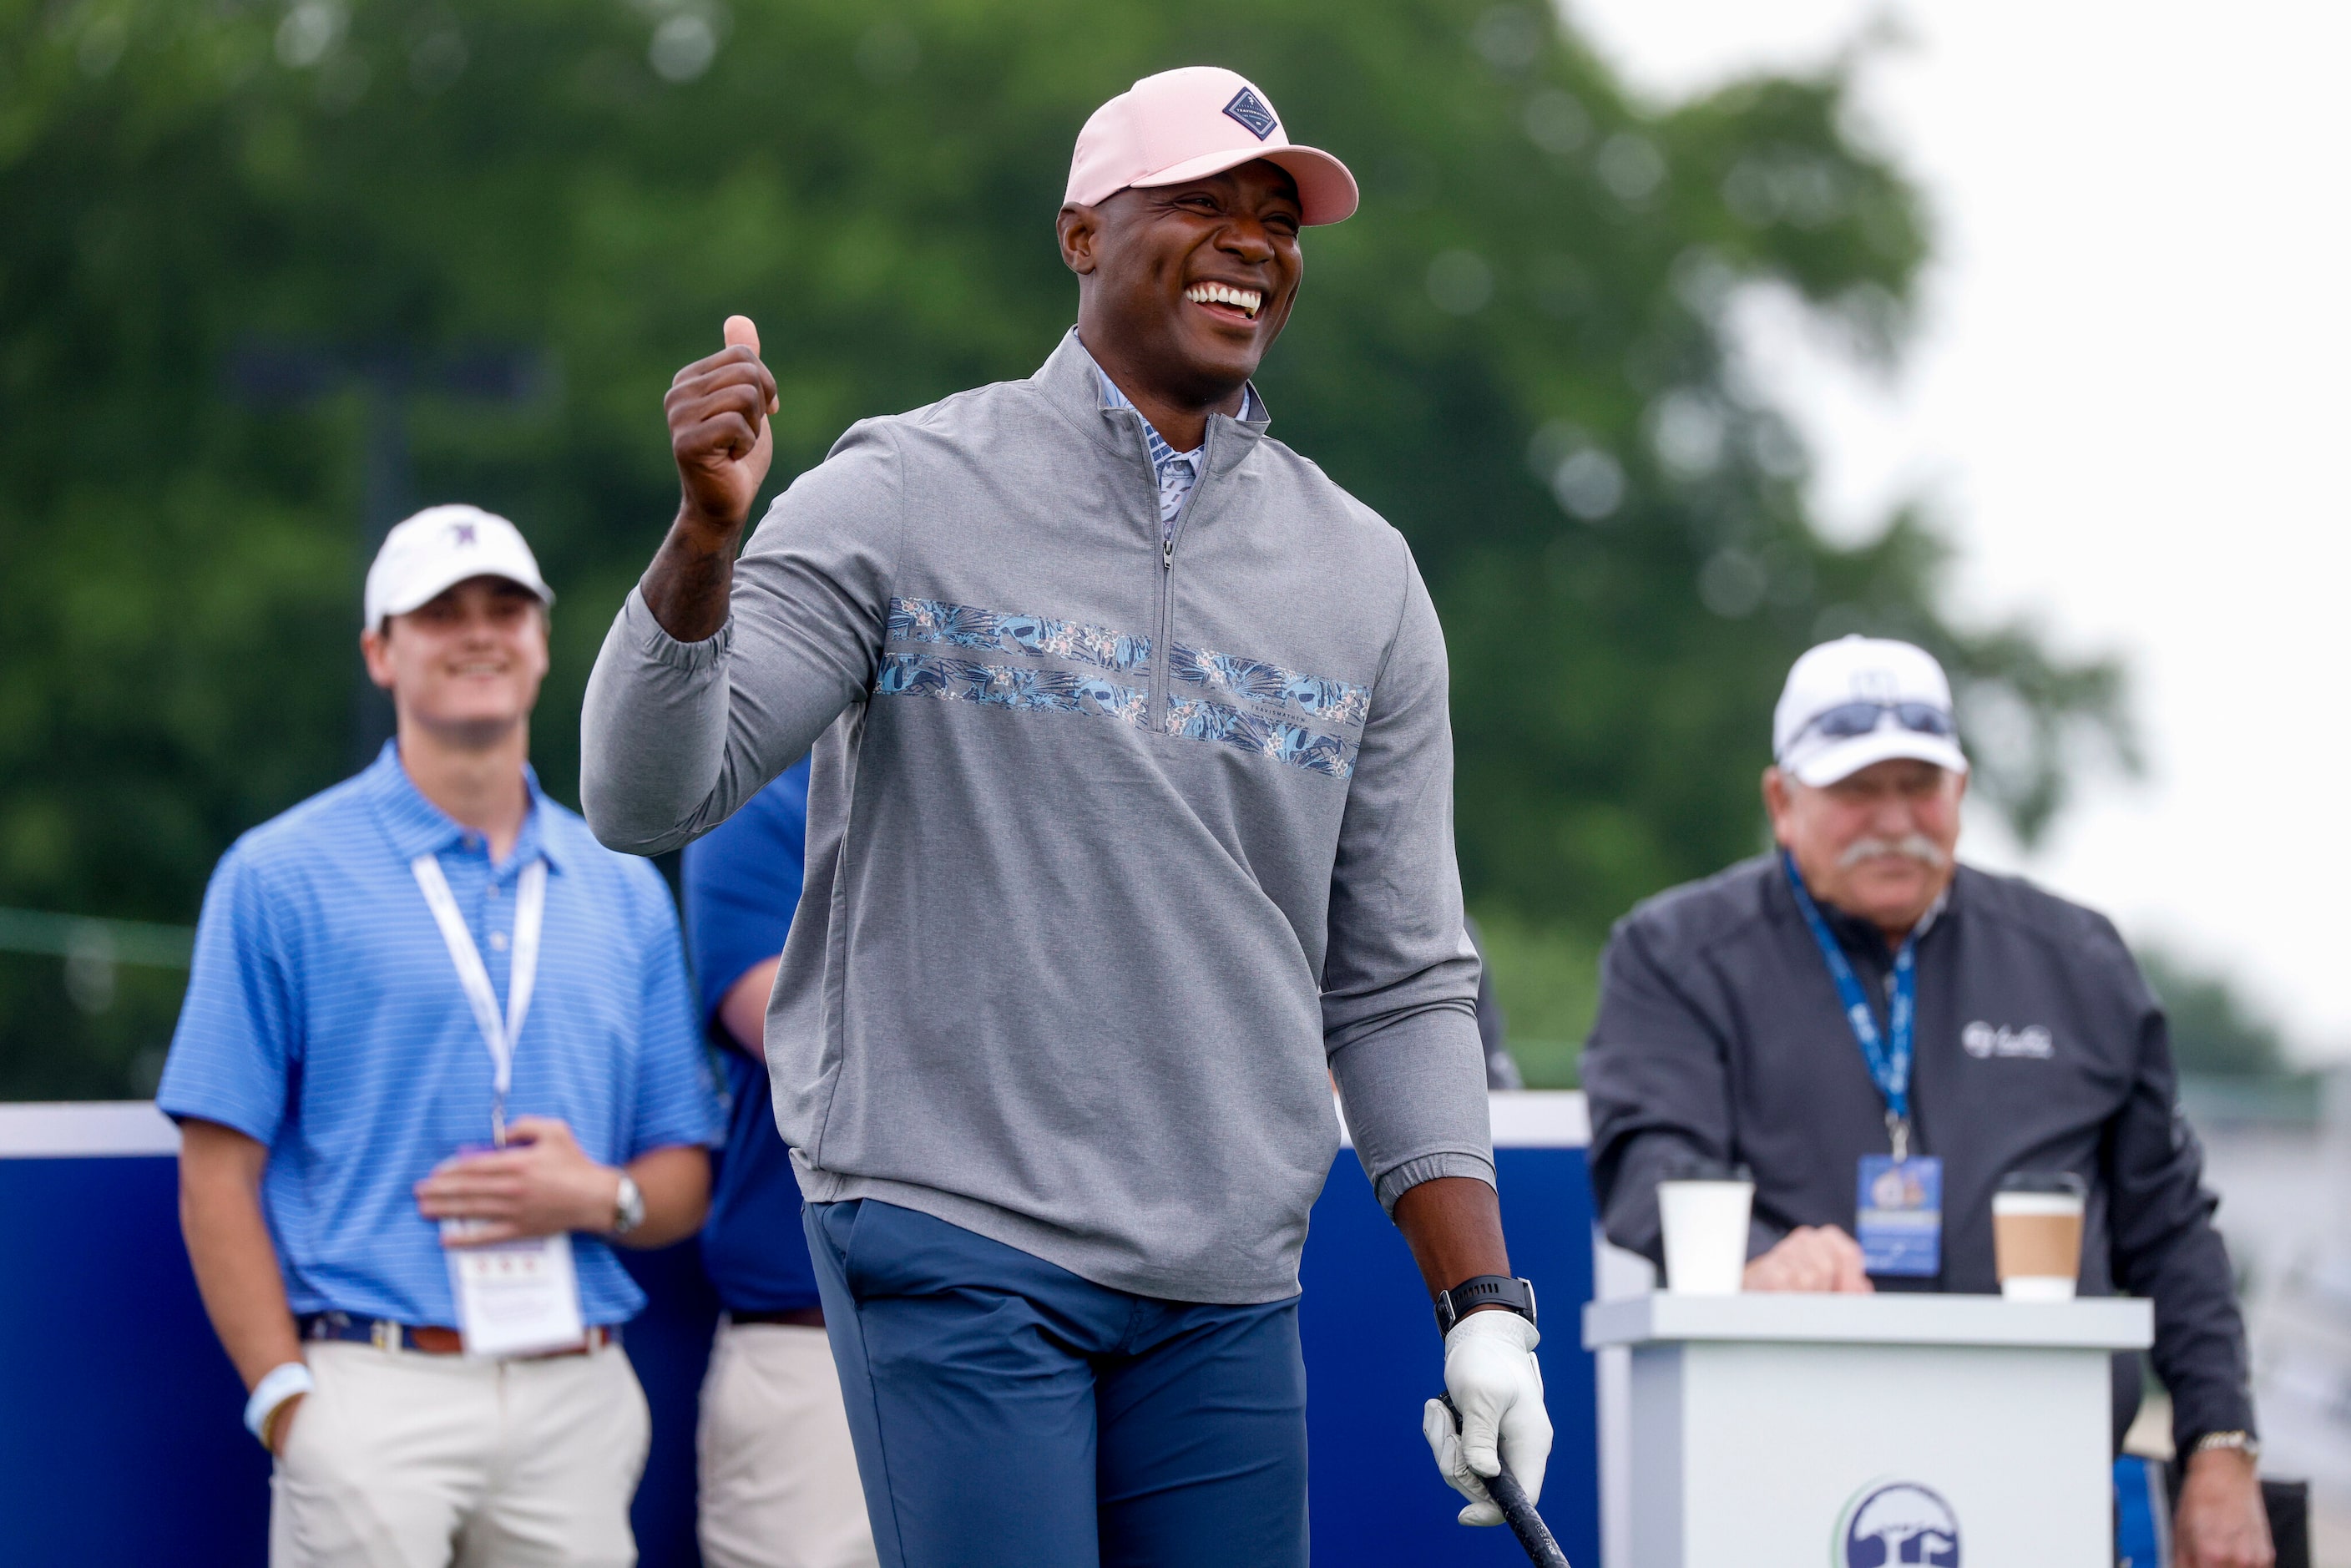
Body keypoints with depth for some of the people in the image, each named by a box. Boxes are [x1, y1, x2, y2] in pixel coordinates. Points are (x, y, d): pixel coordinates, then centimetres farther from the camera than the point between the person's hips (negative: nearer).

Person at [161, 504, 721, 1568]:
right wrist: (286, 1401, -10)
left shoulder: (625, 893, 16)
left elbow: (685, 1184, 18)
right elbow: (219, 1173, -1)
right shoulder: (280, 877, 4)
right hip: (375, 1391, -4)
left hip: (578, 1396, 4)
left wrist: (602, 1197, -5)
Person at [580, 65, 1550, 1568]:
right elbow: (647, 798, -7)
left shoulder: (1365, 578, 11)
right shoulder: (904, 499, 0)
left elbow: (1398, 988, 13)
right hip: (954, 1235, -4)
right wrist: (706, 537, -23)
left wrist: (1484, 1305, 5)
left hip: (1228, 1292, 4)